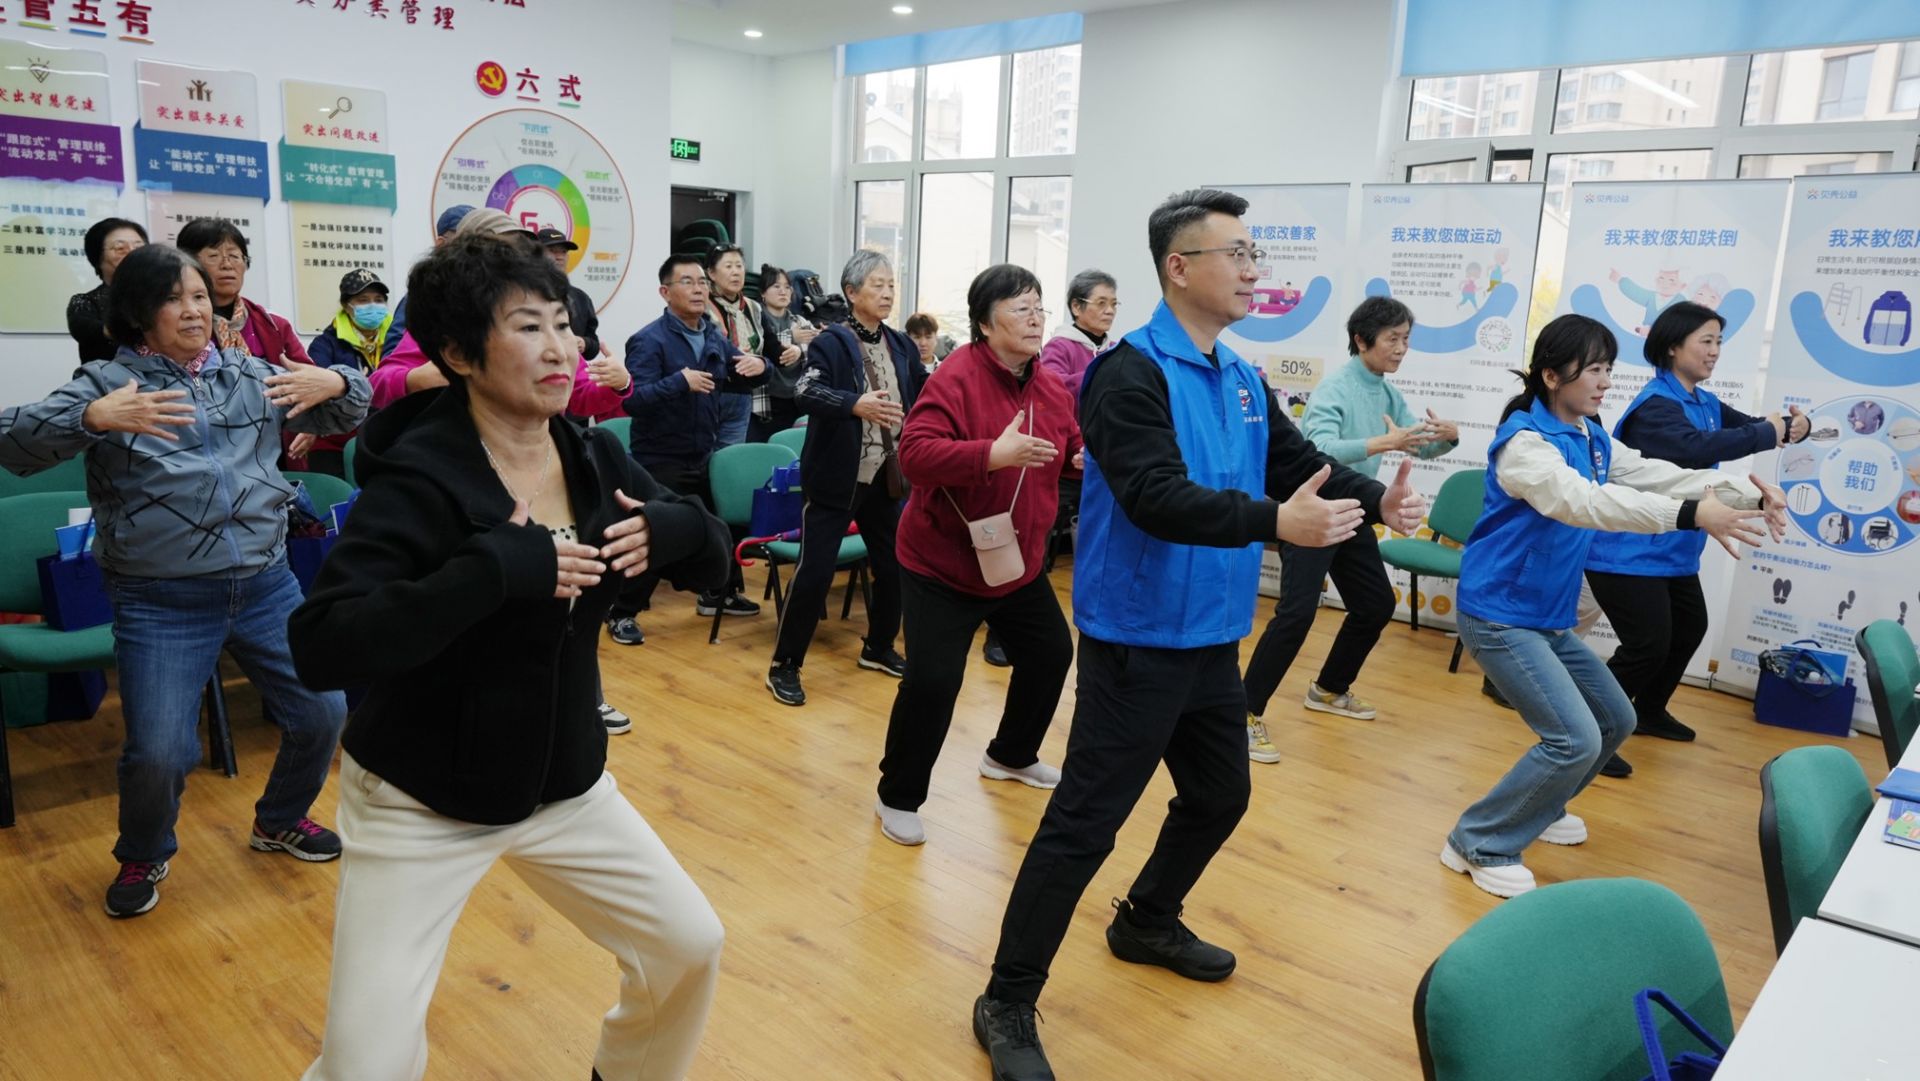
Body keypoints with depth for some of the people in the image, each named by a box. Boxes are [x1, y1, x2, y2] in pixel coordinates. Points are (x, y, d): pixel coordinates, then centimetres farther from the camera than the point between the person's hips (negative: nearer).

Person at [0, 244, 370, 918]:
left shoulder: (250, 375, 10)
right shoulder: (107, 381, -1)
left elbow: (345, 418, 15)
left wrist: (337, 383, -8)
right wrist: (92, 419, -29)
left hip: (266, 588, 4)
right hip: (160, 604, -3)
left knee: (323, 715, 6)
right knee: (159, 754, -7)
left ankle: (280, 822, 35)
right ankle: (143, 857, 27)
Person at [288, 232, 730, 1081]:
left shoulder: (595, 456, -4)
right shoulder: (420, 478, -22)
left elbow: (711, 558, 3)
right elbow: (322, 648, -31)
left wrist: (672, 528, -19)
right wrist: (496, 568, -37)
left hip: (566, 787, 6)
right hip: (420, 804, -5)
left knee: (692, 947, 12)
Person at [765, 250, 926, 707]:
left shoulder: (902, 346, 8)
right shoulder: (832, 342, -10)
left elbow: (925, 397, 10)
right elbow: (805, 391, -26)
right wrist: (856, 404, -42)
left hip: (885, 478, 6)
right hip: (836, 478, -6)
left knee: (893, 565, 15)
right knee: (814, 571, -4)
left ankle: (879, 648, 36)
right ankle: (784, 666, 10)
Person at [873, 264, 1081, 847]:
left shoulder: (1051, 386, 2)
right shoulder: (955, 377, -21)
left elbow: (1071, 445, 16)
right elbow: (914, 454, -32)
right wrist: (993, 454, -42)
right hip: (940, 564, -8)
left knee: (1051, 655, 19)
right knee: (932, 680, -12)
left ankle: (1011, 756, 45)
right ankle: (898, 798, 10)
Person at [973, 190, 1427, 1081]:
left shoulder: (1243, 381, 10)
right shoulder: (1131, 372, -16)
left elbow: (1302, 465, 9)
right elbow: (1157, 498, -28)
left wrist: (1378, 501, -9)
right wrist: (1275, 522, -39)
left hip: (1213, 640, 9)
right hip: (1138, 643, -9)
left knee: (1219, 797, 23)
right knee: (1084, 824, -4)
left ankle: (1147, 924, 46)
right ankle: (1007, 1006, 10)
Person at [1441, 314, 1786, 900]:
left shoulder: (1593, 439, 8)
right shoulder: (1523, 439, -20)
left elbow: (1661, 475, 0)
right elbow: (1581, 501, -35)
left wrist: (1747, 492, -17)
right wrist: (1690, 516, -43)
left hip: (1548, 620, 10)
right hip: (1499, 616, -10)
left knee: (1615, 720, 19)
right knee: (1575, 739, -14)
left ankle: (1537, 806, 37)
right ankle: (1478, 844, 0)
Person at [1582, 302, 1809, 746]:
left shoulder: (1705, 403, 10)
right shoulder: (1655, 405, -20)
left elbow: (1752, 427, 10)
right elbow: (1695, 447, -36)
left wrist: (1792, 426, -11)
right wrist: (1767, 433, -27)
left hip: (1674, 551, 11)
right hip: (1630, 551, -11)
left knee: (1689, 629, 24)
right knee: (1648, 644, -13)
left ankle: (1648, 712, 41)